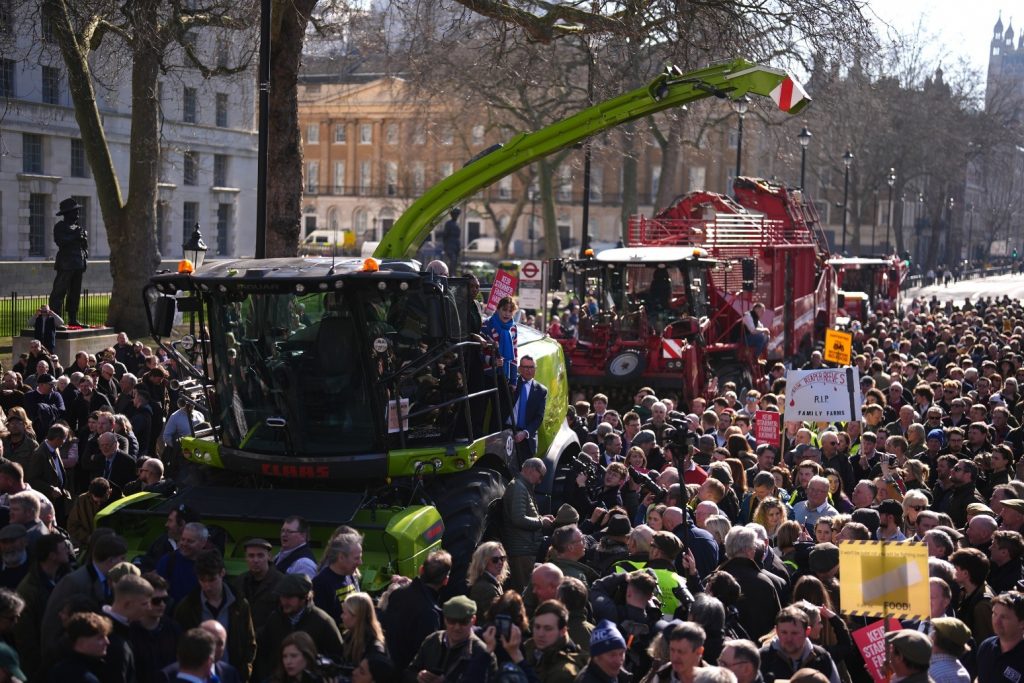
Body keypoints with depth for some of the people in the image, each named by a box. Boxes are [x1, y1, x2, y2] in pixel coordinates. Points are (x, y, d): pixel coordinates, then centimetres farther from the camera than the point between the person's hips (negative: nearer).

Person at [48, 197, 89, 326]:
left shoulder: (78, 227, 20)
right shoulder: (60, 226, -3)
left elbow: (85, 245, 23)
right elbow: (60, 241, -18)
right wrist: (75, 236, -18)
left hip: (78, 265, 8)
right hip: (66, 265, -8)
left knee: (75, 293, 10)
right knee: (59, 292, -9)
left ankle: (73, 319, 15)